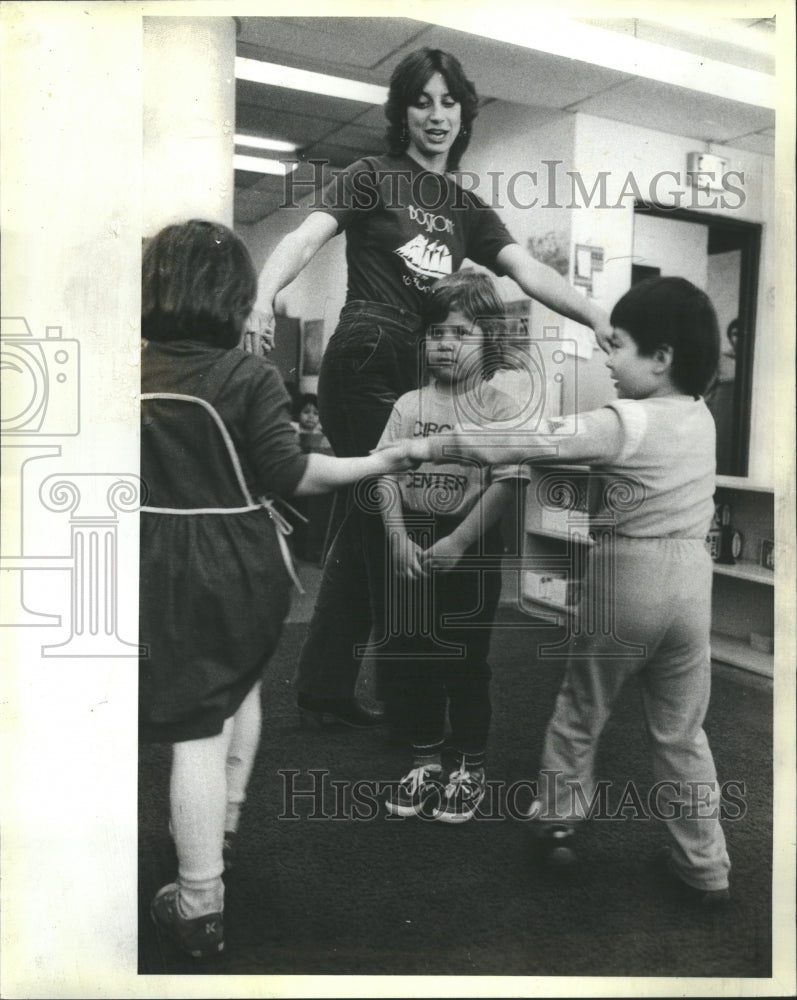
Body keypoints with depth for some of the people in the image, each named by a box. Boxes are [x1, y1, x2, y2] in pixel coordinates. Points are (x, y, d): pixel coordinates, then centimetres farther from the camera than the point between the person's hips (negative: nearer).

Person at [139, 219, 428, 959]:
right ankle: (223, 826, 44)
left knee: (196, 726, 6)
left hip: (162, 567, 1)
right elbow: (287, 475, -14)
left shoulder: (140, 372, -2)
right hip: (239, 566, 0)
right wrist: (379, 462, -6)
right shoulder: (248, 377, -11)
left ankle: (200, 906, 14)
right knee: (239, 683, 27)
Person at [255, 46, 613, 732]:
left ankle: (324, 687, 21)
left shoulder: (468, 209, 20)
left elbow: (528, 271, 6)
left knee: (366, 527, 9)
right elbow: (309, 236, -10)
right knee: (390, 525, -4)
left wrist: (598, 318, -10)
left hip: (421, 371, 6)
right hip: (367, 360, -6)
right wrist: (263, 294, -30)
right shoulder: (373, 176, 5)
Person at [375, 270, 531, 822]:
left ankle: (471, 769, 23)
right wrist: (399, 538, -10)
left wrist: (457, 543, -17)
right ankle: (426, 762, 28)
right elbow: (387, 475, 1)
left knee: (467, 659, 5)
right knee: (414, 654, 12)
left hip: (473, 547, -4)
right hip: (412, 544, 4)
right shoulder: (410, 404, 4)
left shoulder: (502, 409, -6)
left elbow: (505, 485, -12)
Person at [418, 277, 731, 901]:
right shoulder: (700, 416, 4)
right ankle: (705, 866, 24)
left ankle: (559, 823, 29)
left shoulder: (626, 424, -17)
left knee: (580, 713, 16)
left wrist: (433, 445, -18)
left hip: (627, 577, -6)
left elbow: (532, 442, -21)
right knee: (682, 732, 15)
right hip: (692, 578, 6)